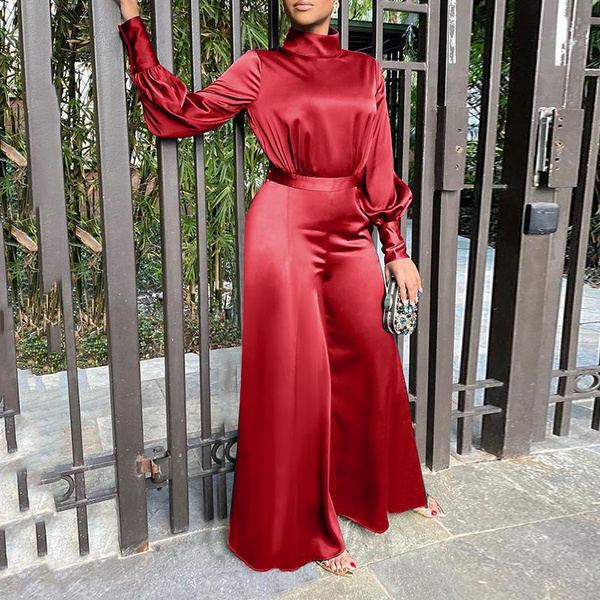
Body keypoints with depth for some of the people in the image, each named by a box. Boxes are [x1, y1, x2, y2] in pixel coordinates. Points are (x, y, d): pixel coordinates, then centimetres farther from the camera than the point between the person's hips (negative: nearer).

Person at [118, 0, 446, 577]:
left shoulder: (366, 70, 11)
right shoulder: (260, 68, 4)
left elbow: (379, 168, 9)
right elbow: (185, 111, 1)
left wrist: (397, 250, 7)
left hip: (350, 232, 4)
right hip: (284, 230, -3)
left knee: (373, 365, 12)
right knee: (296, 377, 2)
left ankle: (392, 489, 39)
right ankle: (309, 530, 22)